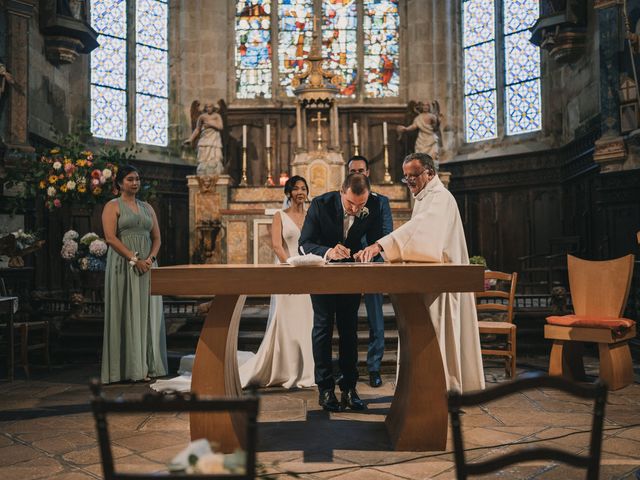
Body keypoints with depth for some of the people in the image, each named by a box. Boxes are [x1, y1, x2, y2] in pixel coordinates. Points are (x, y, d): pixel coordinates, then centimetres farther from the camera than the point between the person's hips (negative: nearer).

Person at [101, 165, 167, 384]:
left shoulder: (147, 208, 16)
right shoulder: (113, 206, 0)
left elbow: (156, 237, 13)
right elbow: (110, 237, -12)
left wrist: (150, 258, -6)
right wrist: (134, 259, -18)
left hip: (147, 266, 5)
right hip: (123, 266, -5)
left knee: (148, 313, 4)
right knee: (126, 313, -3)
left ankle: (148, 366, 10)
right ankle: (128, 367, 2)